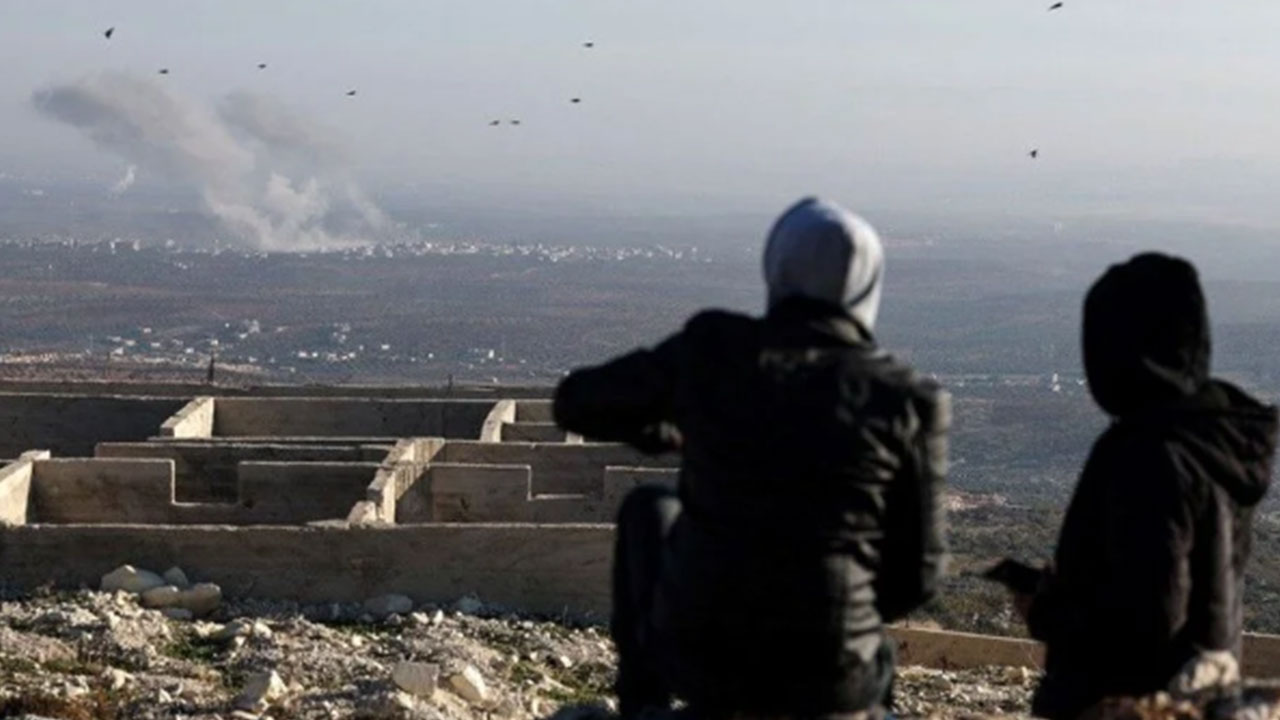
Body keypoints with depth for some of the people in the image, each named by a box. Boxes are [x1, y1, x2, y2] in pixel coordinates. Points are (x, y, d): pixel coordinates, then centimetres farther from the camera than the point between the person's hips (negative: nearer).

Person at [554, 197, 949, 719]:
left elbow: (576, 403, 11)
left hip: (697, 658, 0)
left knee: (650, 509, 32)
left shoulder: (711, 349, -4)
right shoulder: (905, 402, -6)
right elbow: (915, 575, 0)